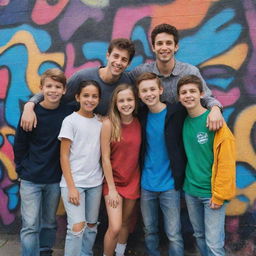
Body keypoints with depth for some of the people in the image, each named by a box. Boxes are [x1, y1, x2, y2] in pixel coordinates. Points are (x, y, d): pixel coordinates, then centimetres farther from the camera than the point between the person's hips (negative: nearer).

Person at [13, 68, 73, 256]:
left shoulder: (69, 113, -6)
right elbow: (19, 145, 0)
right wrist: (22, 170, 2)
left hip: (55, 179, 2)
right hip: (31, 179, -1)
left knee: (49, 224, 15)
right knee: (30, 226, -1)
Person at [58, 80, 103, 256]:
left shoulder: (100, 122, 6)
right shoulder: (70, 121, -6)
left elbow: (101, 153, 11)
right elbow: (64, 156, -7)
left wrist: (105, 180, 1)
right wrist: (71, 187, -13)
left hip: (95, 183, 5)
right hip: (74, 182, -4)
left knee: (92, 225, 11)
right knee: (77, 227, -11)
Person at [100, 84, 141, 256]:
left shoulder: (139, 123, -2)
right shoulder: (109, 124, -14)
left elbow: (138, 154, 3)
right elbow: (105, 158, -12)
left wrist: (141, 180, 1)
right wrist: (111, 188, -12)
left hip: (133, 181, 4)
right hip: (114, 182, -4)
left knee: (126, 222, 17)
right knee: (115, 228, -8)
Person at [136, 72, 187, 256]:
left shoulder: (177, 112, -10)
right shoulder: (142, 115, 3)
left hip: (169, 185, -3)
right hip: (147, 184, 4)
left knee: (174, 235, 3)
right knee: (149, 231, 16)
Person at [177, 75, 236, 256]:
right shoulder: (183, 121, 4)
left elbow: (226, 162, -15)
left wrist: (219, 195, -15)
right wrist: (185, 183, 5)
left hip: (212, 192, -5)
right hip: (190, 190, 6)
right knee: (199, 236, 19)